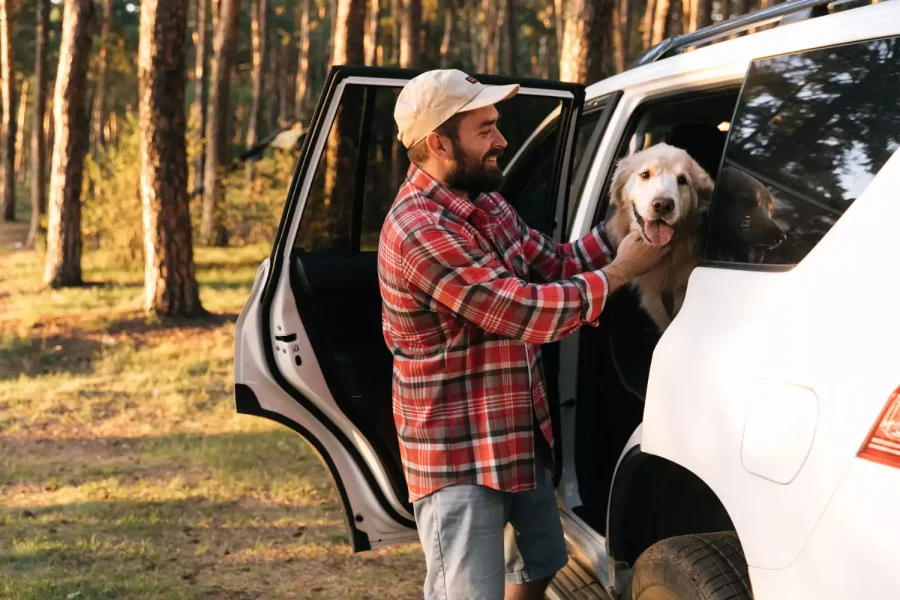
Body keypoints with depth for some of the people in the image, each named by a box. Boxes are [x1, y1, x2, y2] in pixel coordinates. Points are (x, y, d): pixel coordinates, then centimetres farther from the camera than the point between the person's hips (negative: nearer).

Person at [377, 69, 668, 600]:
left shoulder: (485, 204, 6)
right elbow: (529, 312, -27)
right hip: (460, 456, -10)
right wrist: (620, 271, -17)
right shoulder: (420, 232, -26)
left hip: (523, 440, 10)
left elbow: (555, 263, 11)